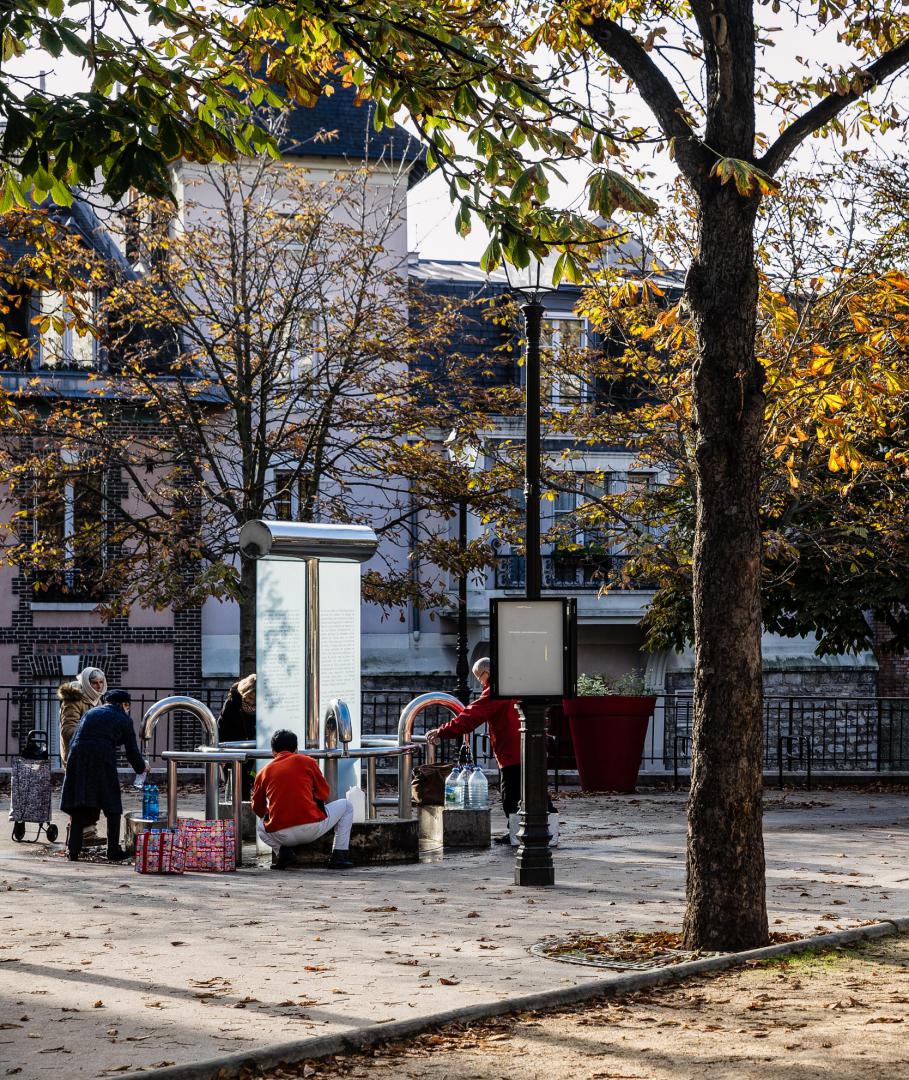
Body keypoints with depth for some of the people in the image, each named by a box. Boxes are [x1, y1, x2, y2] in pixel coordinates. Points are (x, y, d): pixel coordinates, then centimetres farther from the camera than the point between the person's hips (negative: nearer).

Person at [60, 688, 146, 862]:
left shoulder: (90, 713, 24)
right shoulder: (124, 719, 12)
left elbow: (73, 741, 19)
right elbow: (132, 752, 13)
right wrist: (142, 767, 31)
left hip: (78, 757, 4)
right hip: (103, 760, -4)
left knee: (79, 808, 9)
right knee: (112, 806, 8)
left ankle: (73, 850, 5)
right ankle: (113, 851, 7)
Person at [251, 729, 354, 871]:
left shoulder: (263, 772, 11)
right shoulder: (306, 761, 7)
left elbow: (258, 809, 19)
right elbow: (324, 793, 14)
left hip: (281, 836, 2)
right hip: (312, 829, -2)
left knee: (260, 826, 38)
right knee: (346, 806, 24)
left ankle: (281, 851, 8)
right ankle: (339, 856, 14)